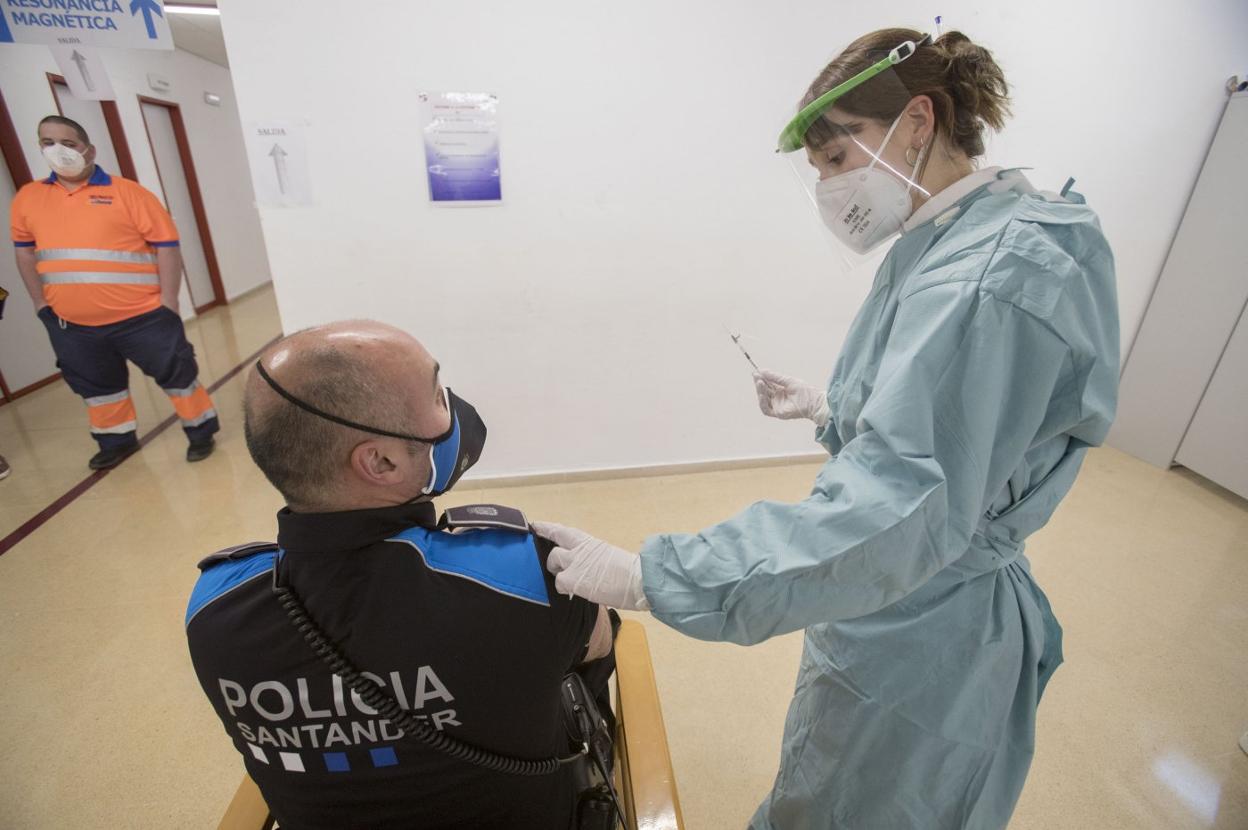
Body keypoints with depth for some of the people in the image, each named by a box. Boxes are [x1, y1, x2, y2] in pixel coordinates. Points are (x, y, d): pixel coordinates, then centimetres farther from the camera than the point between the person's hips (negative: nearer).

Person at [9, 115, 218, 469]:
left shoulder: (128, 192, -6)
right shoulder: (27, 198, 8)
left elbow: (166, 244, -9)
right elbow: (25, 251, 18)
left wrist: (168, 302, -12)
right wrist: (40, 303, 13)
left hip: (141, 316, -5)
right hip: (71, 324, 5)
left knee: (175, 372, 3)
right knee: (95, 386, 18)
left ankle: (201, 429, 21)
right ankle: (116, 440, 37)